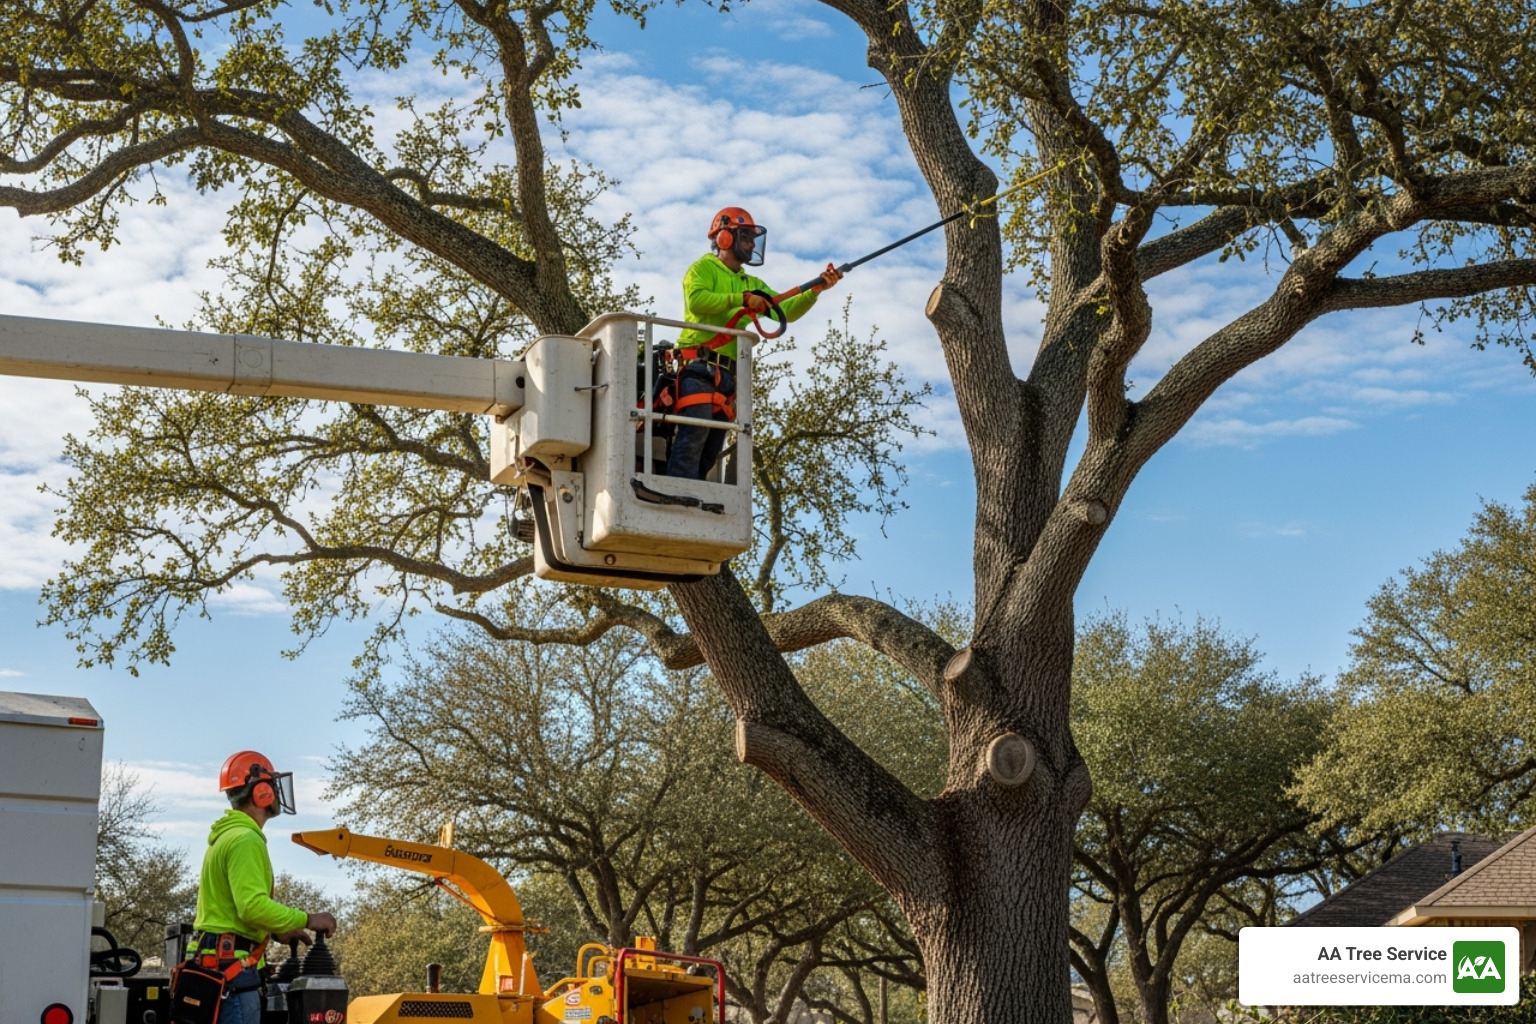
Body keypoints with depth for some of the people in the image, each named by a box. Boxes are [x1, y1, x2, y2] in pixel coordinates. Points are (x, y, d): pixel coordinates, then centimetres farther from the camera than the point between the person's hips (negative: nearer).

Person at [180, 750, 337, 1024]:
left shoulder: (226, 836, 20)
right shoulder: (245, 839, -14)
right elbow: (253, 906, -24)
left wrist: (276, 931, 17)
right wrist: (306, 919, -14)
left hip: (216, 962, 11)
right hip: (233, 966, -11)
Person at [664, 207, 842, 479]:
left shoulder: (752, 283, 25)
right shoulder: (704, 268, 5)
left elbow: (788, 310, 15)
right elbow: (696, 299, -15)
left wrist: (816, 289, -1)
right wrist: (742, 299, -15)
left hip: (728, 373, 8)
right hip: (699, 365, -8)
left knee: (712, 445, 4)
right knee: (696, 430, -22)